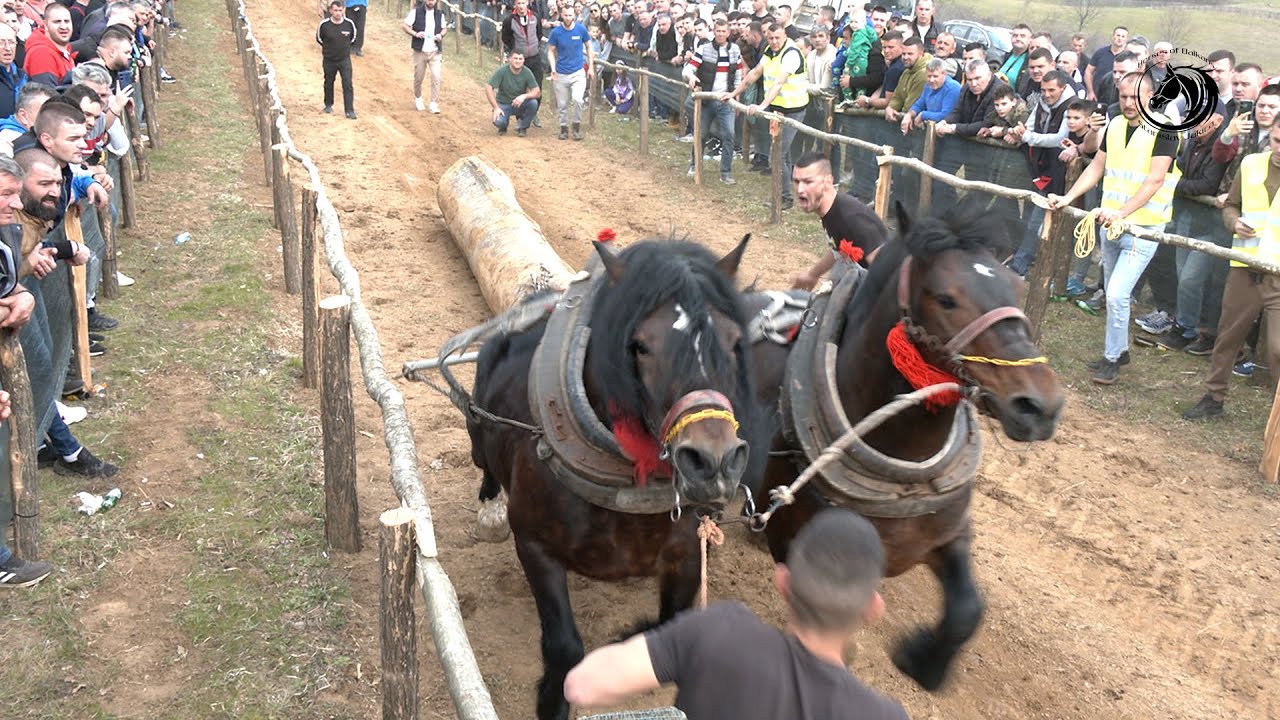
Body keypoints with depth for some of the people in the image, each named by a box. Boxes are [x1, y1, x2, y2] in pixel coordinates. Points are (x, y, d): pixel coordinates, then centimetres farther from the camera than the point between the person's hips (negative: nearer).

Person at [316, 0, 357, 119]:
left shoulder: (349, 24, -13)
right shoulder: (324, 25, -16)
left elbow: (353, 39, 7)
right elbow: (319, 39, 4)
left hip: (345, 60, -1)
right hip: (329, 60, 1)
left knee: (347, 84, -8)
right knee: (328, 83, 17)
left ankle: (349, 110, -6)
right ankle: (328, 105, 37)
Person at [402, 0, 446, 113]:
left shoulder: (440, 14, 5)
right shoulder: (416, 12, -4)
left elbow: (444, 28, 18)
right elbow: (405, 25, -3)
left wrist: (441, 35, -3)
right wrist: (415, 34, -19)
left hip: (435, 52, 1)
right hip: (420, 51, -1)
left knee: (436, 77, -10)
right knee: (418, 77, 9)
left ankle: (434, 103, -4)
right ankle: (418, 98, 34)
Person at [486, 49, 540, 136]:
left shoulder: (527, 72, -12)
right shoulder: (502, 71, -17)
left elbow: (537, 92, -15)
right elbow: (488, 88, -17)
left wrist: (524, 96, -36)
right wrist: (496, 108, -25)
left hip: (520, 104, 2)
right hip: (503, 104, -2)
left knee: (533, 103, -29)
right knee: (498, 122, -32)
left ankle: (523, 126, 0)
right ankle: (504, 125, 10)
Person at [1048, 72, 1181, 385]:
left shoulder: (1163, 130, -12)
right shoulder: (1115, 125, 8)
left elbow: (1154, 180, -19)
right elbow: (1096, 168, 14)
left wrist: (1121, 212, -28)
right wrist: (1068, 198, 2)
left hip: (1142, 228, -6)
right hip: (1109, 223, 7)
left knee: (1117, 295, -12)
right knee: (1114, 294, 15)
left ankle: (1112, 358, 3)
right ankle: (1119, 348, 31)